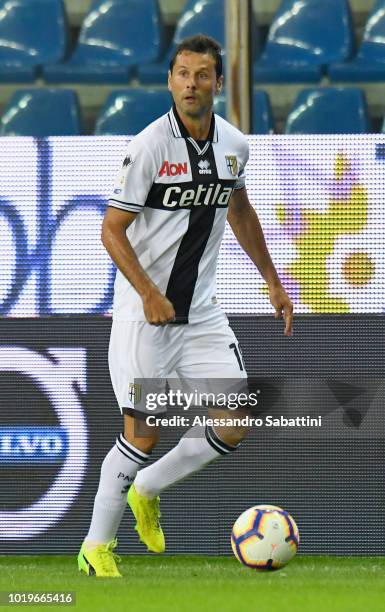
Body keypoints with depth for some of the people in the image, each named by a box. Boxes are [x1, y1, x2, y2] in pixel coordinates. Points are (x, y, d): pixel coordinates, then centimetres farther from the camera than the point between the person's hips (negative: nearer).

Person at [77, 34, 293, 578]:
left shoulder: (233, 145, 3)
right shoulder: (150, 145, -15)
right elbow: (112, 229, -14)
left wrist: (273, 282, 23)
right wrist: (149, 293, -26)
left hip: (202, 309, 6)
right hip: (144, 311, -6)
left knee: (235, 428, -2)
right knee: (143, 432, -7)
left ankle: (147, 491, 22)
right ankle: (96, 547, 10)